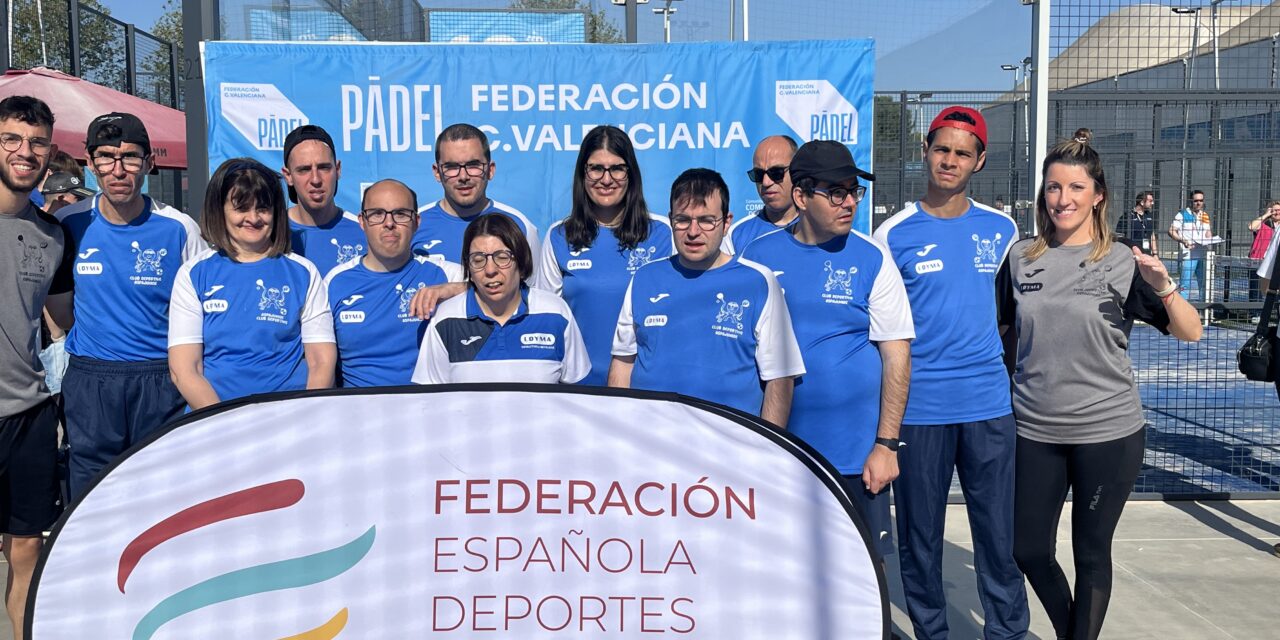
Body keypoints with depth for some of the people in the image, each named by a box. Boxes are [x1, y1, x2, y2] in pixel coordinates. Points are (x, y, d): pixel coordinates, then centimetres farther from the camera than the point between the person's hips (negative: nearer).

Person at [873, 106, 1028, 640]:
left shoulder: (1002, 229, 6)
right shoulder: (894, 233, -2)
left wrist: (1003, 360, 11)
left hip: (988, 403, 2)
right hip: (917, 407, -2)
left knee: (999, 531, 7)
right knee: (919, 533, 8)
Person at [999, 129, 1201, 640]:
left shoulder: (1123, 262, -5)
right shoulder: (1021, 257, 1)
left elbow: (1191, 333, -6)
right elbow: (997, 327, 13)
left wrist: (1164, 286, -22)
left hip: (1107, 432, -2)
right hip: (1033, 430, 3)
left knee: (1091, 552, 11)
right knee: (1027, 549, 11)